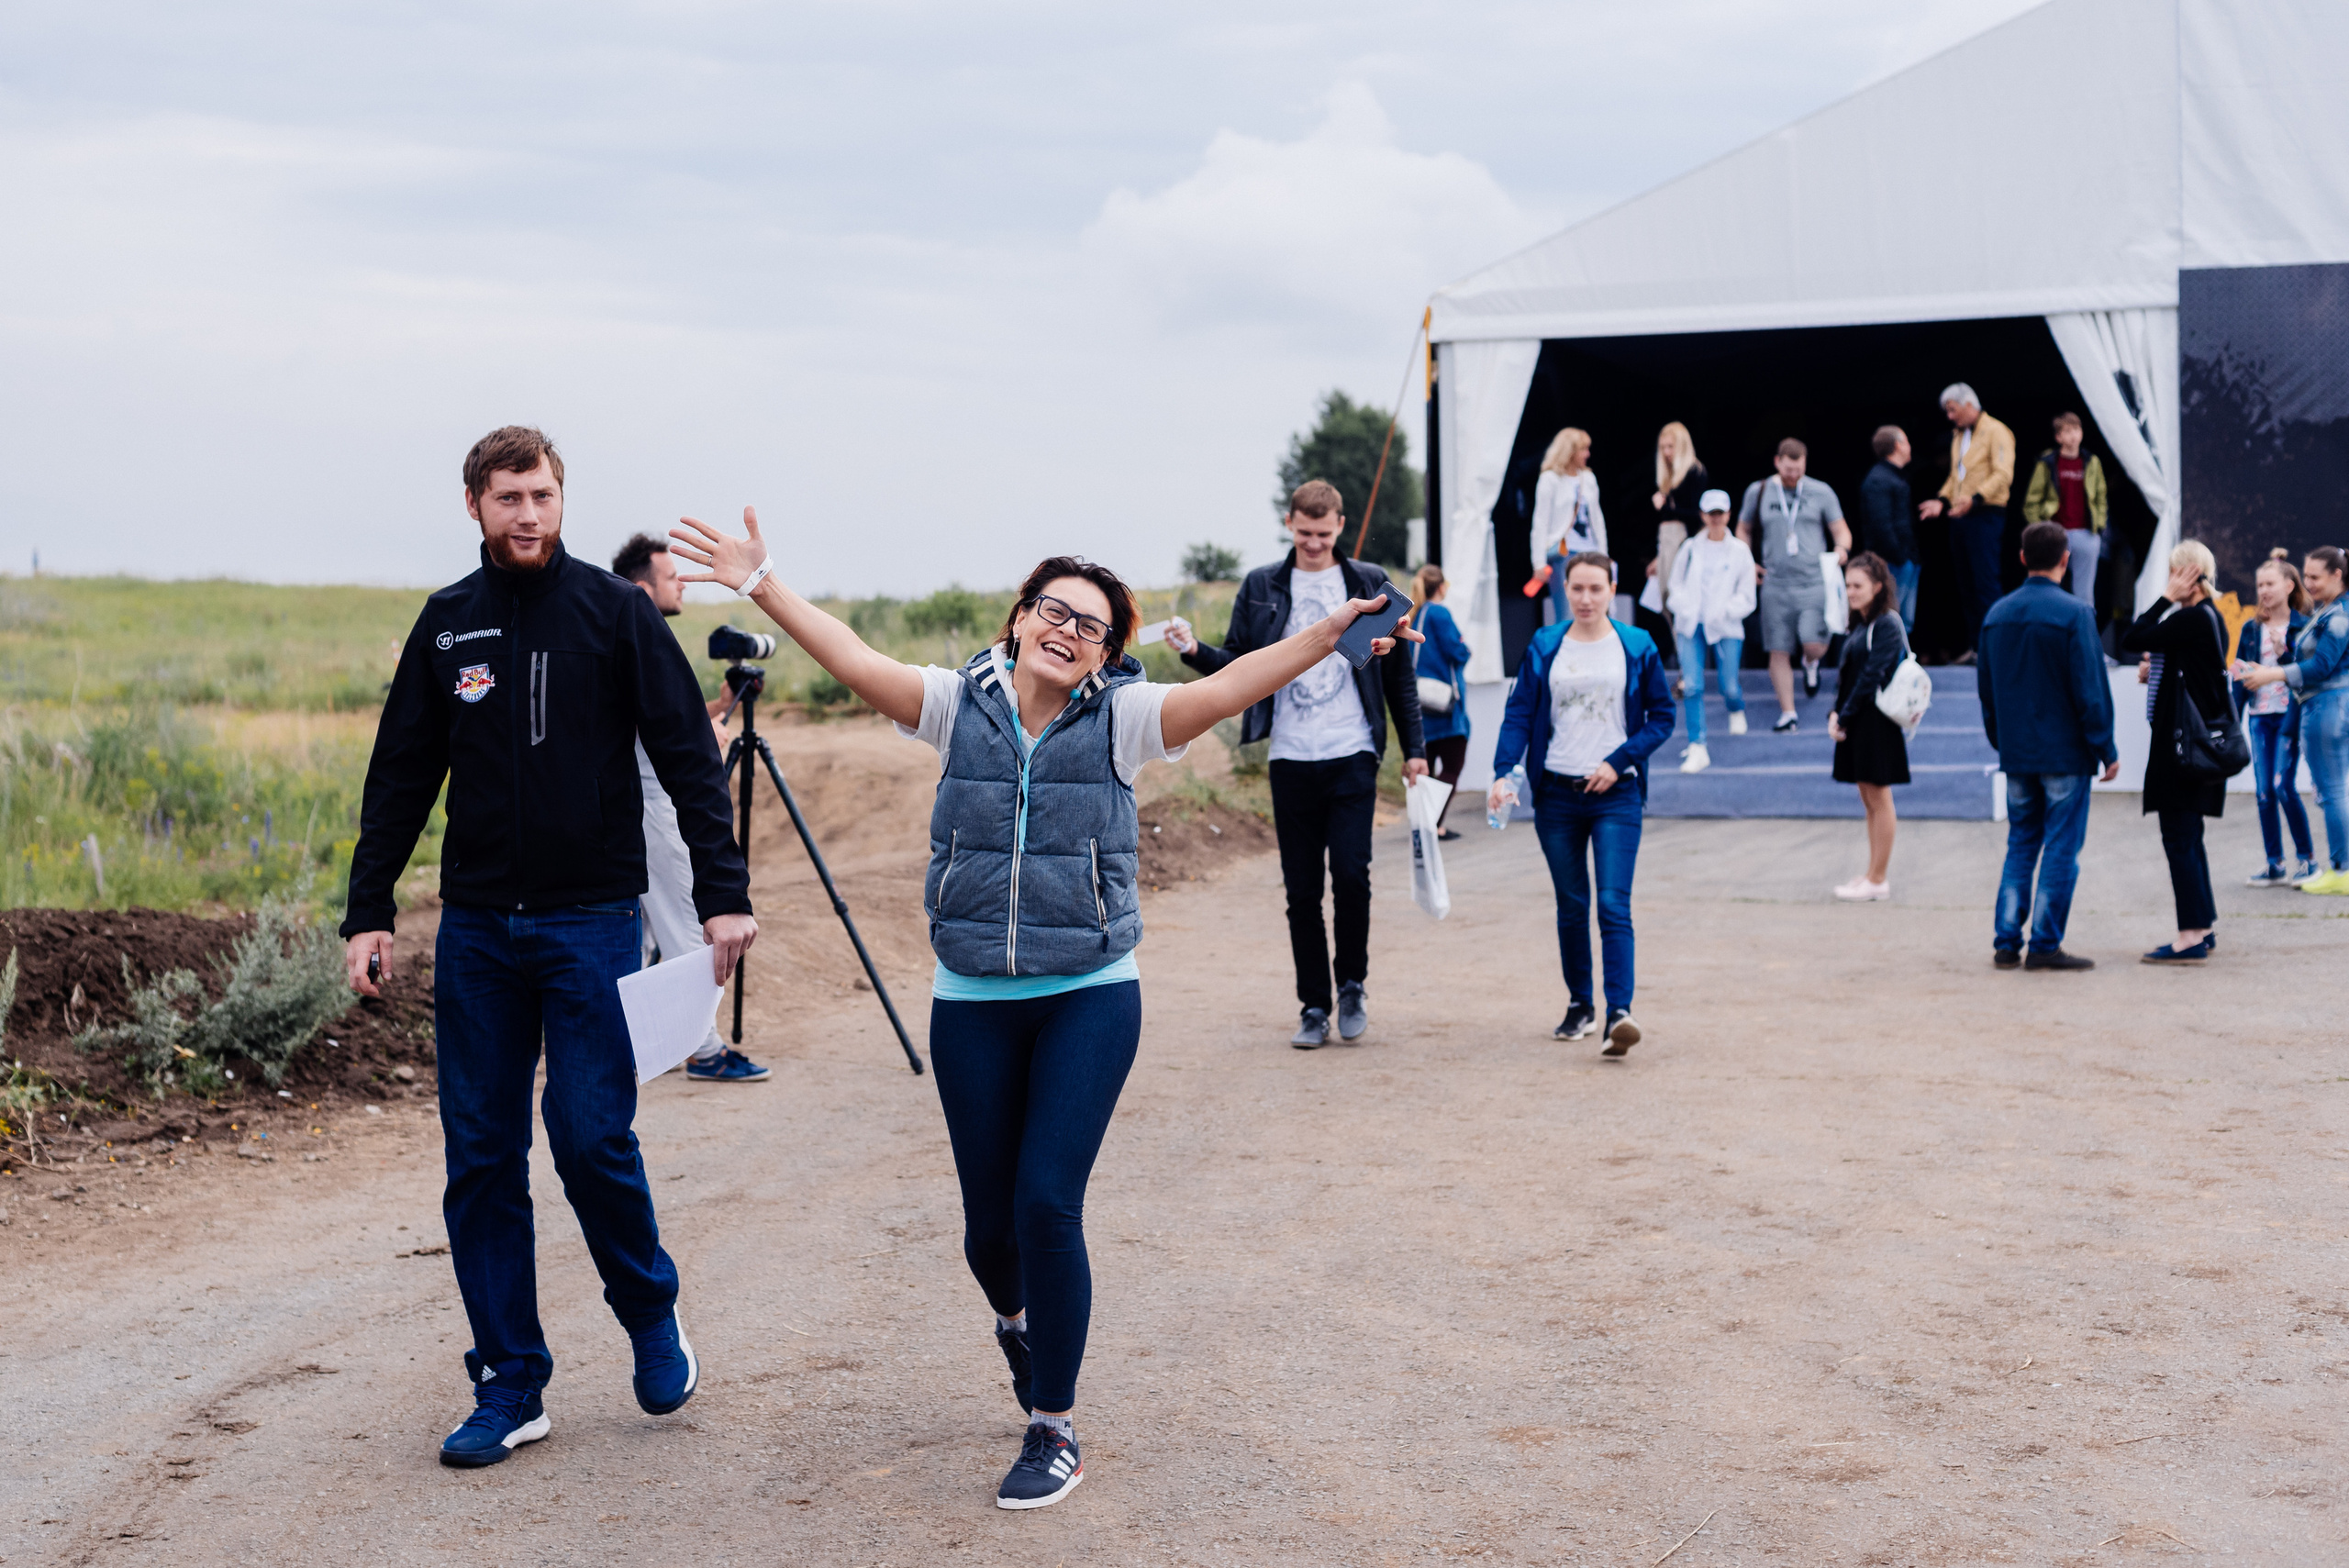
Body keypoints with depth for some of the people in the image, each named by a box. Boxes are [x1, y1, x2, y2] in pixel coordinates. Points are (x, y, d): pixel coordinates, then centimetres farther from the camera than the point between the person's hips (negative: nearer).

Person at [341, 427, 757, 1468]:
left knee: (592, 1140, -8)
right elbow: (401, 778, 11)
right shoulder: (446, 624, 8)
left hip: (592, 923, -3)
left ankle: (651, 1316, 20)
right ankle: (509, 1385, 13)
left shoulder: (615, 612, -1)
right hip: (476, 928, 3)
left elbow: (688, 758, -3)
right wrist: (367, 912, 4)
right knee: (481, 1160, 4)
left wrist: (722, 893, -11)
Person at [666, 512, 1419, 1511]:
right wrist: (760, 584, -12)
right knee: (988, 1220, 10)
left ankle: (1054, 1429, 7)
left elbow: (1231, 686, -16)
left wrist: (1330, 633, -30)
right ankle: (1018, 1320, 47)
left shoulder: (1121, 718, -4)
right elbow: (853, 659, -4)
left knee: (1047, 1202, -10)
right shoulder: (960, 704, 2)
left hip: (1090, 998, -2)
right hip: (972, 1004, 2)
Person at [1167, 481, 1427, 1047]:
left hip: (1352, 756, -1)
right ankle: (1314, 1007, 13)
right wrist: (1194, 651, -11)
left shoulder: (1369, 584, 6)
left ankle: (1352, 985, 10)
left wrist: (1414, 747, 7)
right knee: (1302, 890, 3)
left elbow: (1399, 673, 10)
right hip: (1291, 760, 1)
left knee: (1350, 874, -11)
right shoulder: (1261, 588, 7)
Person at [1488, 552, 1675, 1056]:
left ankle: (1619, 1013, -20)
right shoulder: (1543, 647, 5)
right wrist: (1503, 773, -13)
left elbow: (1662, 717, 5)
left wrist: (1618, 761, -9)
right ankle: (1579, 1005, 24)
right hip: (1556, 793, 2)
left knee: (1614, 905, -13)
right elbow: (1519, 714, 2)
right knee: (1571, 906, 10)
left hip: (1616, 794, -2)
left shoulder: (1637, 647, 2)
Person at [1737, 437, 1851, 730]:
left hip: (1814, 582, -1)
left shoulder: (1821, 493, 5)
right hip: (1775, 584, 2)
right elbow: (1743, 530, 21)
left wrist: (1842, 547, -15)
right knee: (1779, 651, 0)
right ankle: (1787, 713, 9)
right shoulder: (1758, 492, 8)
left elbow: (1842, 530, 9)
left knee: (1814, 645, -15)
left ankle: (1810, 664, 23)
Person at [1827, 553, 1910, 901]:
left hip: (1877, 721, -9)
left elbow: (1871, 676, -17)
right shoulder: (1858, 624, 14)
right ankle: (1876, 873, 19)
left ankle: (1877, 879, 2)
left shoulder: (1887, 625, -13)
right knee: (1869, 799, 12)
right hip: (1856, 722, 9)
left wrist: (1845, 717, -15)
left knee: (1878, 799, -2)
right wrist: (1835, 713, -1)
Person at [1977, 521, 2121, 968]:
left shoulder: (1997, 614, 7)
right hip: (2065, 753, -6)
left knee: (2020, 845, 12)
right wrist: (2107, 750, -4)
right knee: (2061, 849, 0)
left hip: (2017, 753, 6)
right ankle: (2045, 944, 0)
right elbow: (2091, 691, -12)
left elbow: (1986, 688, 14)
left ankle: (2006, 942, 8)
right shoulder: (2073, 614, -12)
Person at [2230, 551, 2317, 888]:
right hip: (2259, 717, 4)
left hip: (2289, 715, -4)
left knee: (2284, 786, -11)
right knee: (2263, 791, 2)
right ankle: (2274, 865, 9)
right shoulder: (2251, 629, 11)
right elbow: (2239, 674, 11)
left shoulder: (2302, 627, -1)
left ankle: (2308, 859, 2)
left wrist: (2285, 653, -15)